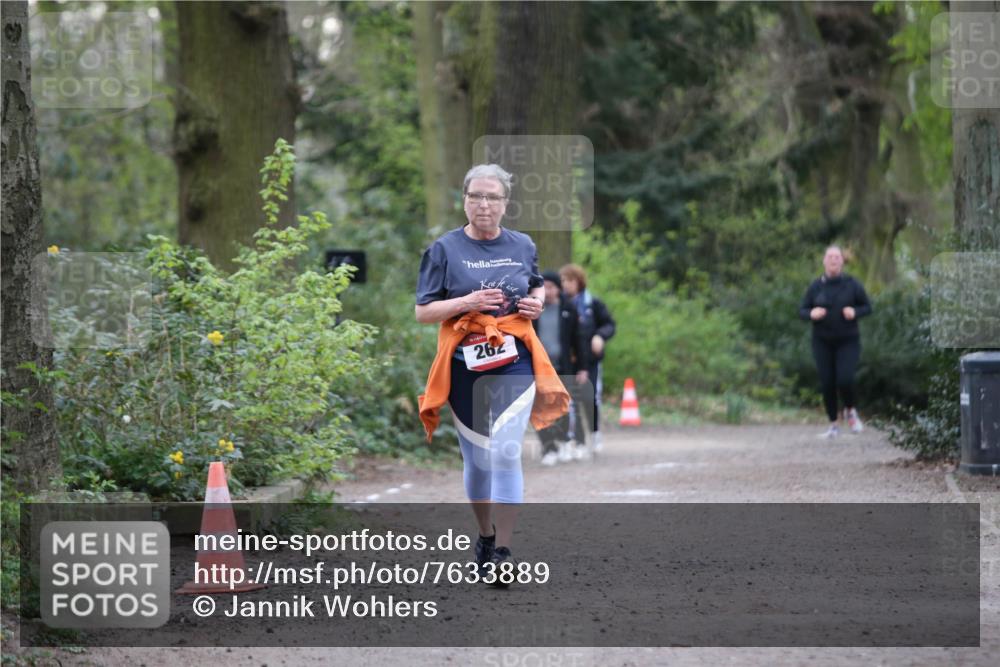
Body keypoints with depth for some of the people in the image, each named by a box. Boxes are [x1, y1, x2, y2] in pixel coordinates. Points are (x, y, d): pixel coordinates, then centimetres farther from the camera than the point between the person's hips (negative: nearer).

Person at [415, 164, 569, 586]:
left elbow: (537, 286, 27)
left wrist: (537, 303, 4)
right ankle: (485, 536, 32)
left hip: (514, 364, 0)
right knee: (476, 457, 11)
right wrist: (467, 302, -16)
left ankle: (502, 553, -14)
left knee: (506, 452, -14)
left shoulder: (523, 246, 8)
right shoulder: (444, 249, 0)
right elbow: (423, 312, -2)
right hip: (464, 365, 0)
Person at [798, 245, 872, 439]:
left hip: (848, 342, -2)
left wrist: (855, 312, -16)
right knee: (827, 384, 0)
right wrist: (811, 314, -17)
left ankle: (850, 410, 14)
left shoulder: (851, 284, -4)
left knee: (844, 380, -17)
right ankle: (833, 425, 15)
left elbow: (867, 306, 4)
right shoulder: (816, 286, 0)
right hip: (823, 342, 2)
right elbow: (802, 310, 5)